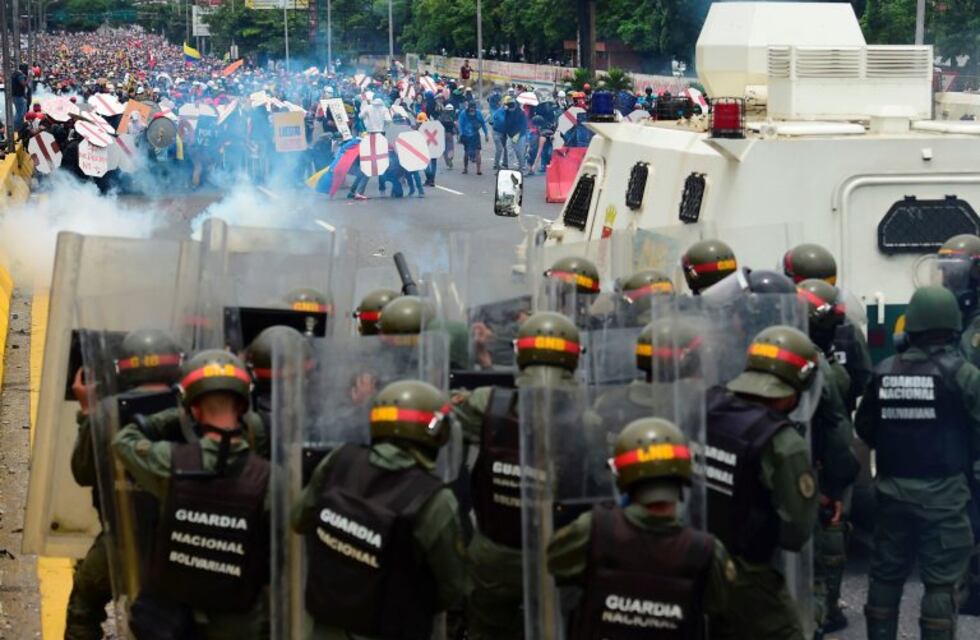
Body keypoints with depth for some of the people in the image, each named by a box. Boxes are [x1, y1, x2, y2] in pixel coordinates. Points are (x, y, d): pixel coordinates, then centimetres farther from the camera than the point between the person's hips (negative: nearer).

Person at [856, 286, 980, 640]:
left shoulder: (884, 372, 0)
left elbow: (864, 428, 8)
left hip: (893, 489, 4)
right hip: (942, 492, -4)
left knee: (886, 573, 15)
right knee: (940, 580, 1)